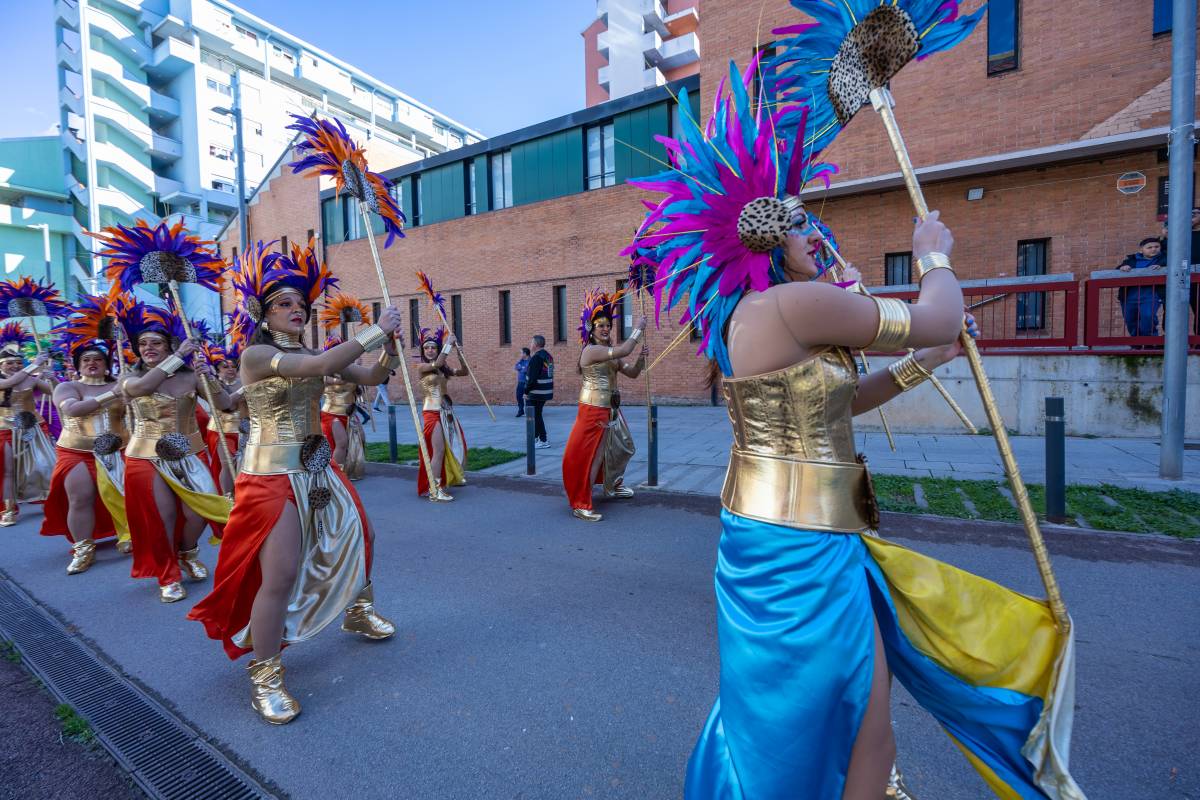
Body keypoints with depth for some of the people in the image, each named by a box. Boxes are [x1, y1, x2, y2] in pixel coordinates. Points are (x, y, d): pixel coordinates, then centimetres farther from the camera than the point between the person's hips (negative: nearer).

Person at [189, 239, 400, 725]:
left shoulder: (309, 354, 7)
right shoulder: (256, 354, -14)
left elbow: (370, 377, 3)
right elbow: (322, 366, -31)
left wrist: (390, 349, -16)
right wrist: (377, 329, -27)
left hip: (317, 466, 8)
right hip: (272, 475, -8)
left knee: (359, 535, 18)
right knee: (280, 576, -9)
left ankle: (357, 612, 43)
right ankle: (263, 678, 12)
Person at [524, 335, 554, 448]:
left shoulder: (536, 358, -18)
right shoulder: (548, 356, 12)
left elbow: (532, 378, -23)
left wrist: (527, 391, -12)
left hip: (536, 393, -10)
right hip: (546, 391, 10)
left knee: (536, 415, -2)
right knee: (537, 414, 20)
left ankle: (543, 440, 0)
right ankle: (536, 436, 29)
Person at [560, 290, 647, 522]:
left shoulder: (610, 353, 11)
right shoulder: (591, 350, -17)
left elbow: (632, 373, 11)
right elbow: (623, 351, -27)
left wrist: (641, 358, -8)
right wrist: (638, 328, -16)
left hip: (611, 409, 10)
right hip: (593, 410, -10)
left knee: (622, 448, 22)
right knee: (586, 454, -6)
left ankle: (612, 486, 44)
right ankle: (580, 505, 2)